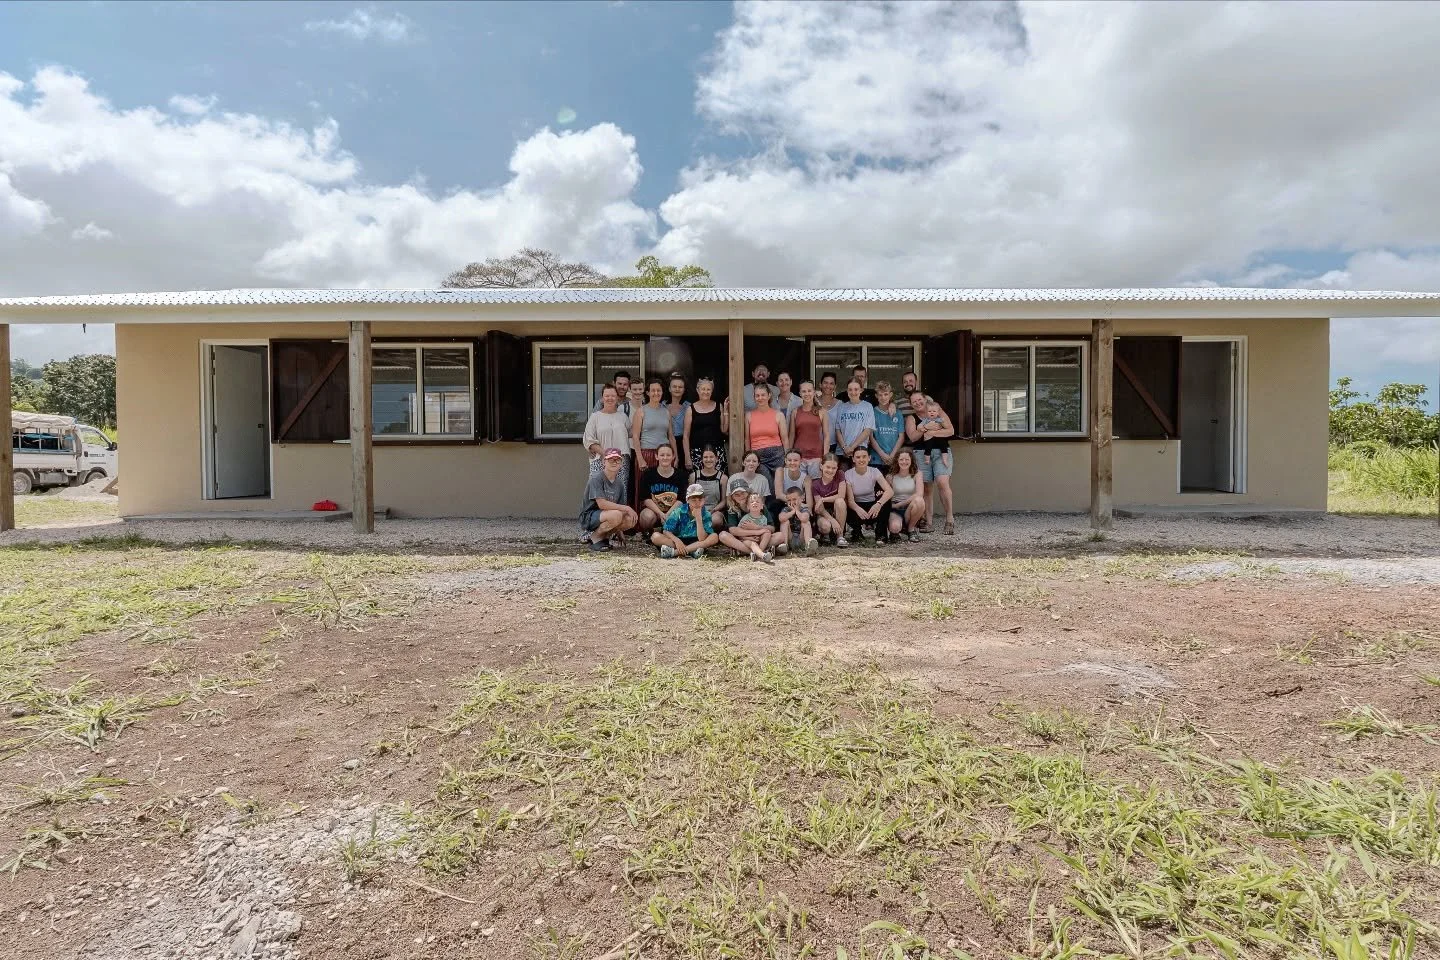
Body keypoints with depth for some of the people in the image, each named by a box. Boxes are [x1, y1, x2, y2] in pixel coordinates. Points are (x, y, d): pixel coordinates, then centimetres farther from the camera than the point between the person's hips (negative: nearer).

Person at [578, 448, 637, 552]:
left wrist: (618, 530, 4)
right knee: (616, 515, -34)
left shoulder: (620, 483, 8)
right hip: (588, 518, -6)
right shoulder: (596, 479, -15)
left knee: (631, 520, -19)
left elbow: (619, 507, 11)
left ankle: (605, 536, 3)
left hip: (604, 518, 7)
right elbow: (602, 504, -24)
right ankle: (595, 537, -8)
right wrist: (627, 508, -23)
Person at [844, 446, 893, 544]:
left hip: (872, 505, 1)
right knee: (851, 516, -36)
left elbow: (889, 491, -25)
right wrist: (858, 509, -44)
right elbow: (850, 500, -18)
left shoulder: (874, 471, -9)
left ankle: (881, 534, -14)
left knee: (885, 501, -30)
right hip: (857, 507, -1)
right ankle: (857, 529, 2)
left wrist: (878, 504, -46)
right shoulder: (848, 474, -12)